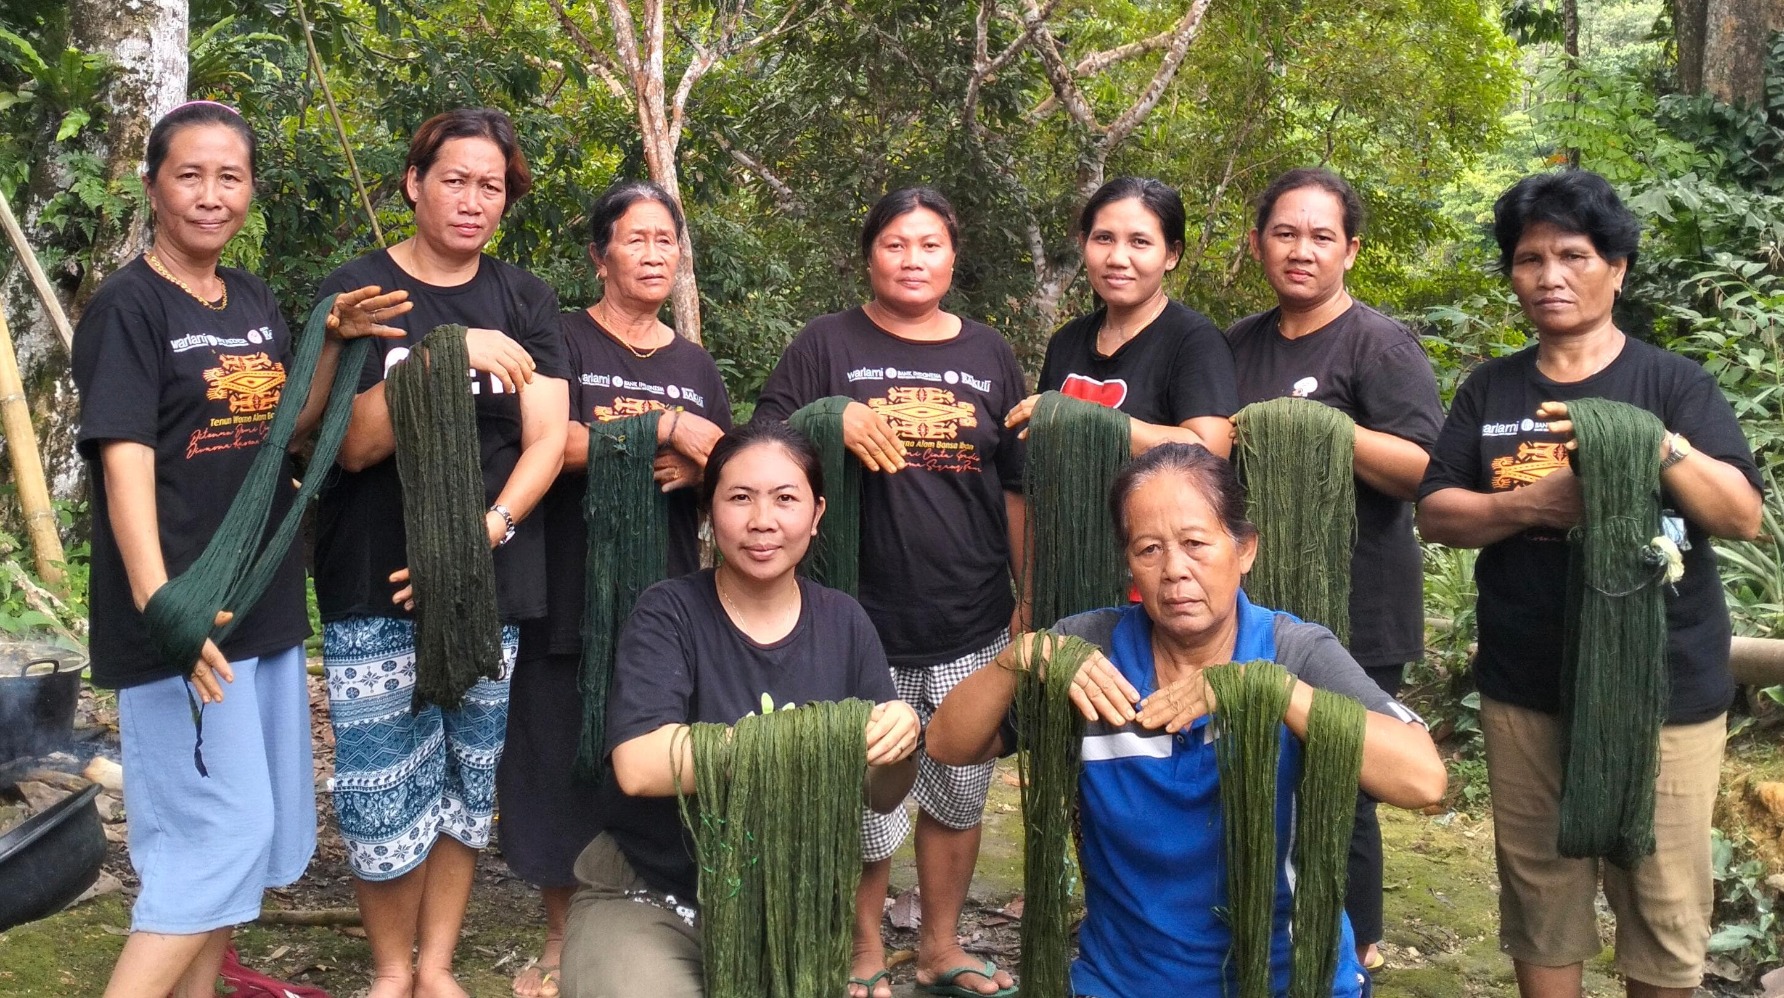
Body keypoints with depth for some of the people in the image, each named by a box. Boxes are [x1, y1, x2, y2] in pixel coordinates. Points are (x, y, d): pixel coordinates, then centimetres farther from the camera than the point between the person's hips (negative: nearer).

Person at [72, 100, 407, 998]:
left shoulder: (255, 302, 11)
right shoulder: (127, 308, -10)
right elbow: (125, 461, -19)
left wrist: (336, 341, -2)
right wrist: (159, 605, -31)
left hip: (266, 603, 8)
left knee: (251, 828, 15)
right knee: (223, 831, -8)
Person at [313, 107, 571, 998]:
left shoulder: (525, 300, 10)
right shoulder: (359, 289, 2)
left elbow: (546, 440, 1)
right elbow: (353, 443, -8)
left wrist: (483, 533, -14)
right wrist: (452, 356, -21)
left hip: (492, 584, 2)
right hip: (375, 588, -2)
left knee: (468, 780, 8)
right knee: (386, 788, -2)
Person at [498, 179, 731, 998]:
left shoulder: (696, 365, 14)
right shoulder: (563, 340, 0)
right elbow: (549, 443, -16)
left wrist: (695, 471, -9)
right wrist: (667, 429, -16)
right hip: (570, 599, -3)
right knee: (565, 768, 4)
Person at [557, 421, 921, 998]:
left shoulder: (844, 623, 0)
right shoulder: (668, 614, -10)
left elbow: (881, 798, 3)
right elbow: (639, 766, -26)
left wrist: (900, 742, -20)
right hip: (647, 902, -3)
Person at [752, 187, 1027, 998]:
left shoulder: (988, 354, 11)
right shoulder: (827, 344, 2)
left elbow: (1018, 487, 12)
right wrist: (832, 420, -21)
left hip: (973, 625, 3)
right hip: (861, 621, -3)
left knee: (959, 793, 13)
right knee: (866, 801, 4)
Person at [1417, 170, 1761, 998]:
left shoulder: (1673, 384, -1)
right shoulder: (1490, 390, 7)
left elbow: (1743, 517, -10)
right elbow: (1435, 514, 2)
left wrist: (1657, 445, -27)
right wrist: (1528, 505, -17)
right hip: (1525, 688, 2)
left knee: (1663, 896, 5)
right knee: (1539, 889, 12)